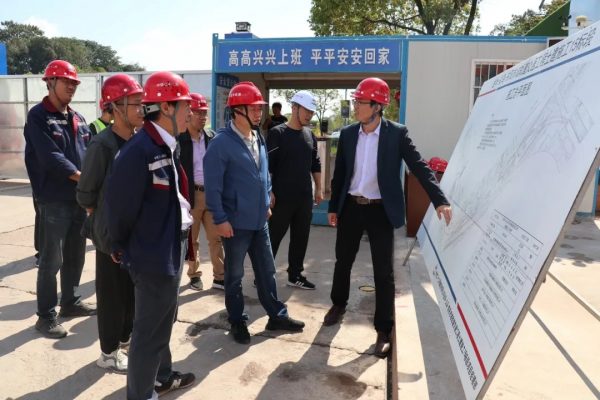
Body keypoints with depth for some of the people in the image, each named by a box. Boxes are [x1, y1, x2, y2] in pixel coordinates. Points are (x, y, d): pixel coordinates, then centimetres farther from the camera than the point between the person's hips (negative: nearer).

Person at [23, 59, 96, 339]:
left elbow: (90, 154, 10)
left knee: (75, 256, 16)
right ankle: (46, 315, 12)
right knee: (51, 260, 0)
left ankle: (70, 302, 32)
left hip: (80, 199, 7)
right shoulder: (38, 116, -8)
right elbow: (51, 158, -18)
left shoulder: (78, 119, 13)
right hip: (54, 201, -7)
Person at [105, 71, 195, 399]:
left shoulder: (167, 147, 6)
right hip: (152, 255, -9)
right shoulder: (139, 151, -24)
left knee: (163, 321, 25)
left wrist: (180, 236, 9)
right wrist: (120, 246, -4)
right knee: (149, 329, 9)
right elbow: (120, 204, -19)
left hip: (170, 250, 9)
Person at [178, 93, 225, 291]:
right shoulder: (178, 139, -9)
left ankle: (219, 277, 16)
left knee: (216, 237, 7)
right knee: (191, 239, 11)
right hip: (191, 195, -4)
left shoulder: (211, 136, 6)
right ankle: (194, 275, 27)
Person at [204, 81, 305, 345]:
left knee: (266, 270, 16)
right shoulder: (222, 143, -15)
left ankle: (277, 316, 30)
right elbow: (213, 185, -17)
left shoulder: (258, 139, 7)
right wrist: (220, 219, -17)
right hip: (235, 222, -7)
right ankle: (237, 322, 26)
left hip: (259, 221, 7)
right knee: (234, 275, 10)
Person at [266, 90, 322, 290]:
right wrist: (269, 191, -15)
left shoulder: (310, 135, 11)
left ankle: (295, 275, 25)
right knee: (273, 237, 3)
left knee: (300, 238, 12)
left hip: (304, 197, 6)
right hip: (282, 197, -6)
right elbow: (267, 165, -11)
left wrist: (318, 189, 13)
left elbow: (315, 164, 17)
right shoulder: (277, 133, -8)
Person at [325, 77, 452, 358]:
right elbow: (340, 173, 9)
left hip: (380, 211, -3)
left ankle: (384, 330, 16)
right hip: (351, 207, 4)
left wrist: (440, 200, -19)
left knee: (383, 272, 2)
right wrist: (333, 207, 10)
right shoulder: (348, 134, 2)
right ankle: (339, 304, 43)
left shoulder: (397, 133, -8)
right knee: (342, 261, 17)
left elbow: (419, 167, -10)